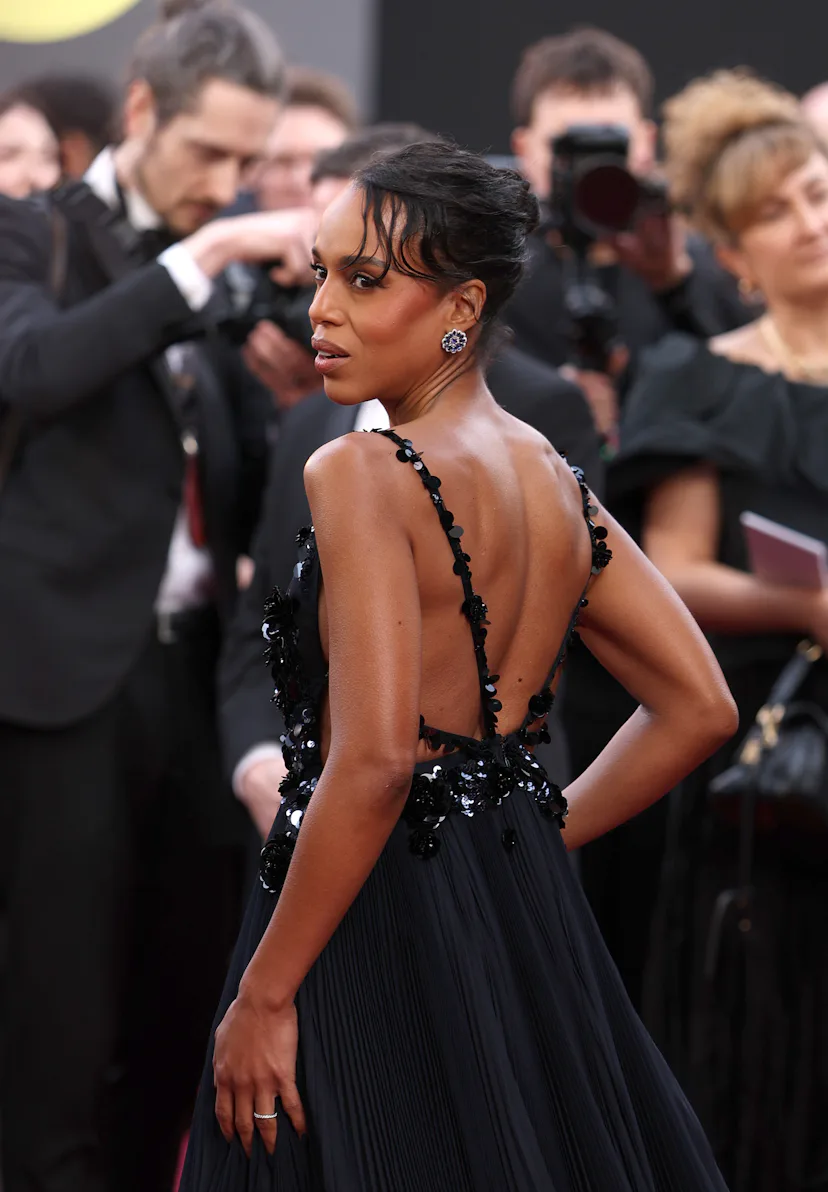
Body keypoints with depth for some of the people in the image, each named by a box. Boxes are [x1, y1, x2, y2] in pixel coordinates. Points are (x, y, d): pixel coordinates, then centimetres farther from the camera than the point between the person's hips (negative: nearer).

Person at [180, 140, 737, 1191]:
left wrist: (262, 995, -17)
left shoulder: (361, 475, -14)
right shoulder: (558, 482, 9)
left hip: (375, 916, -8)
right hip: (528, 905, 8)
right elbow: (699, 709, 13)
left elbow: (374, 763, -23)